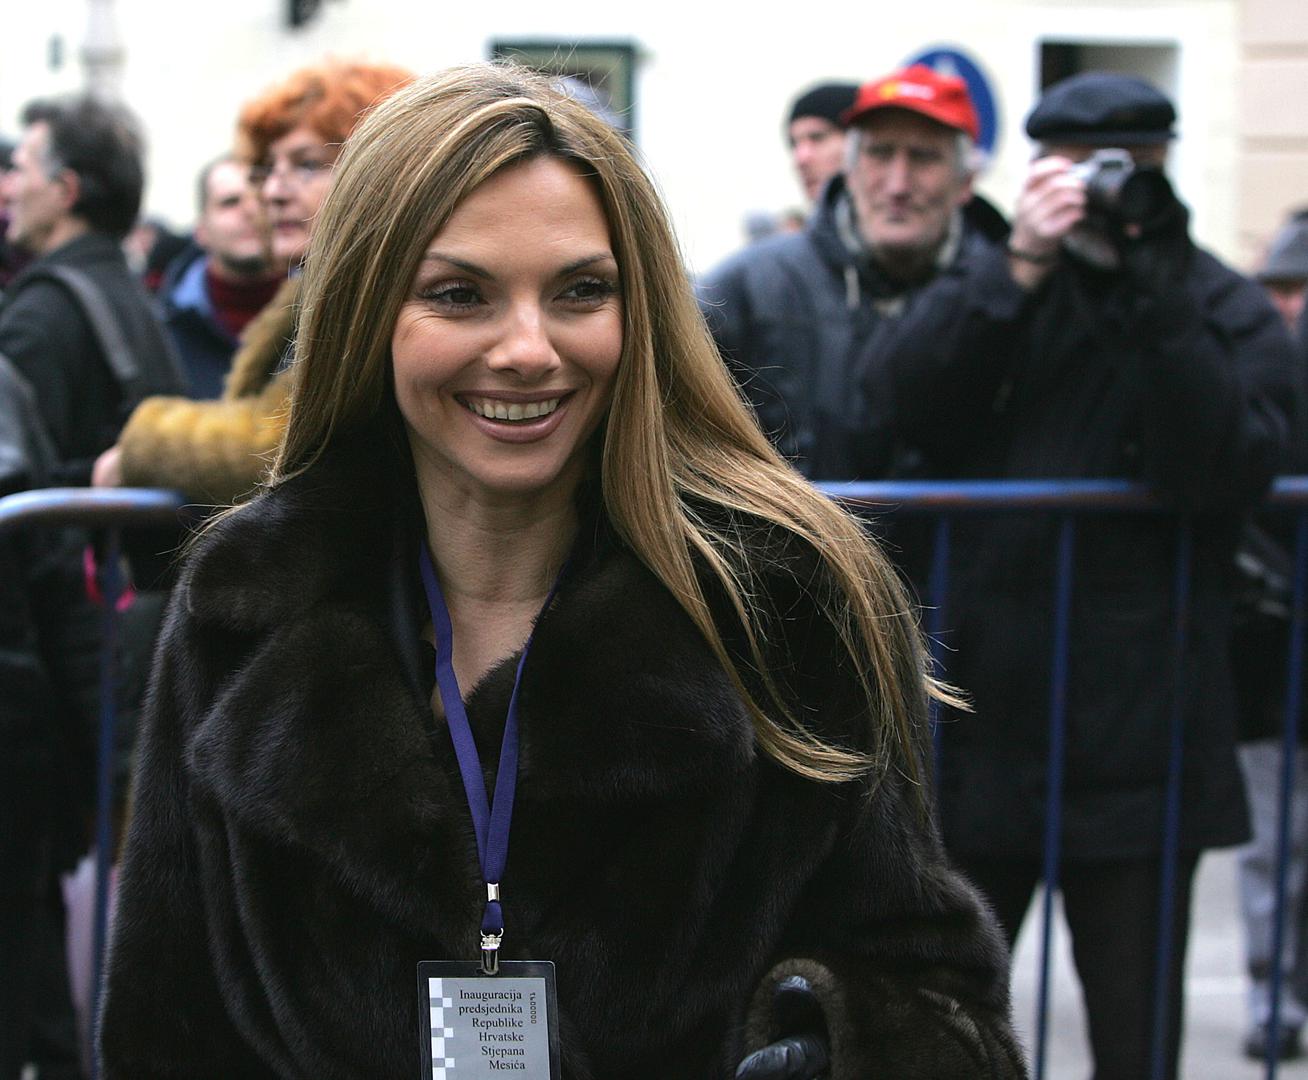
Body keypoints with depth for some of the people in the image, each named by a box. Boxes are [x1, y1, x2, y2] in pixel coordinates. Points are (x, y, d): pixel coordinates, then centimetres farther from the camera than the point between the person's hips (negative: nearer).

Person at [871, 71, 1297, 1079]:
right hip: (978, 712, 2)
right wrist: (1020, 265, -18)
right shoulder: (998, 284, 7)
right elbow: (908, 405, -10)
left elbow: (1230, 473, -15)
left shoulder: (1228, 311, 1)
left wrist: (1161, 304, -20)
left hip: (1139, 731, -2)